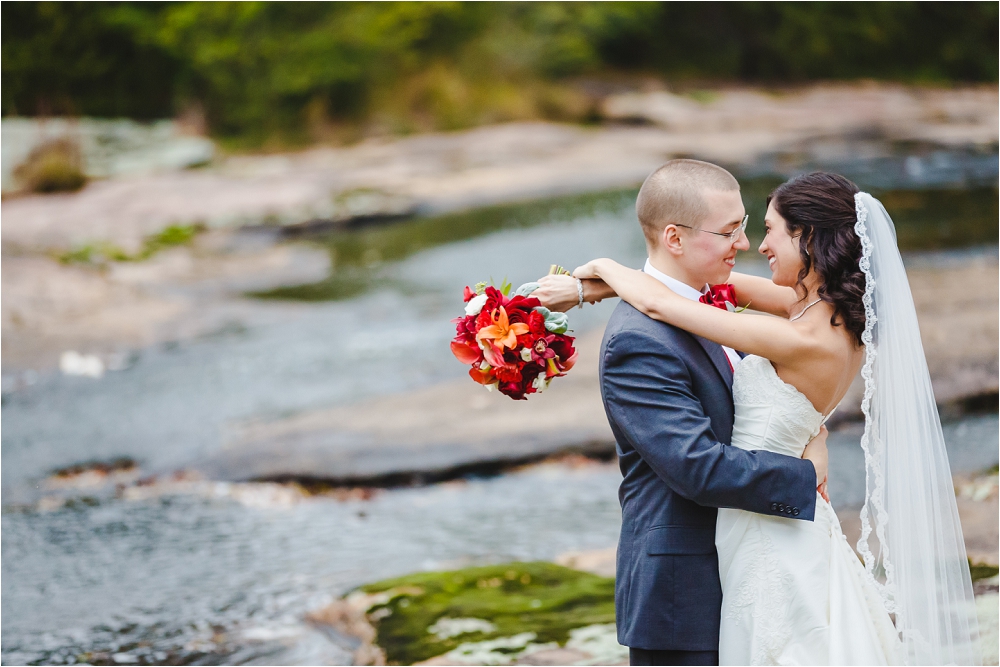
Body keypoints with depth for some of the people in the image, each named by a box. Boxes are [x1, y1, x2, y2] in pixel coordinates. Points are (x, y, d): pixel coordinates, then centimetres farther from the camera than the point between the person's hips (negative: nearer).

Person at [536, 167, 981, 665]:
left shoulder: (805, 341, -25)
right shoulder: (837, 316, 1)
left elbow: (657, 303, -20)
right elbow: (738, 287, 9)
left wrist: (604, 265, 0)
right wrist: (607, 284, 8)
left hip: (768, 540, -8)